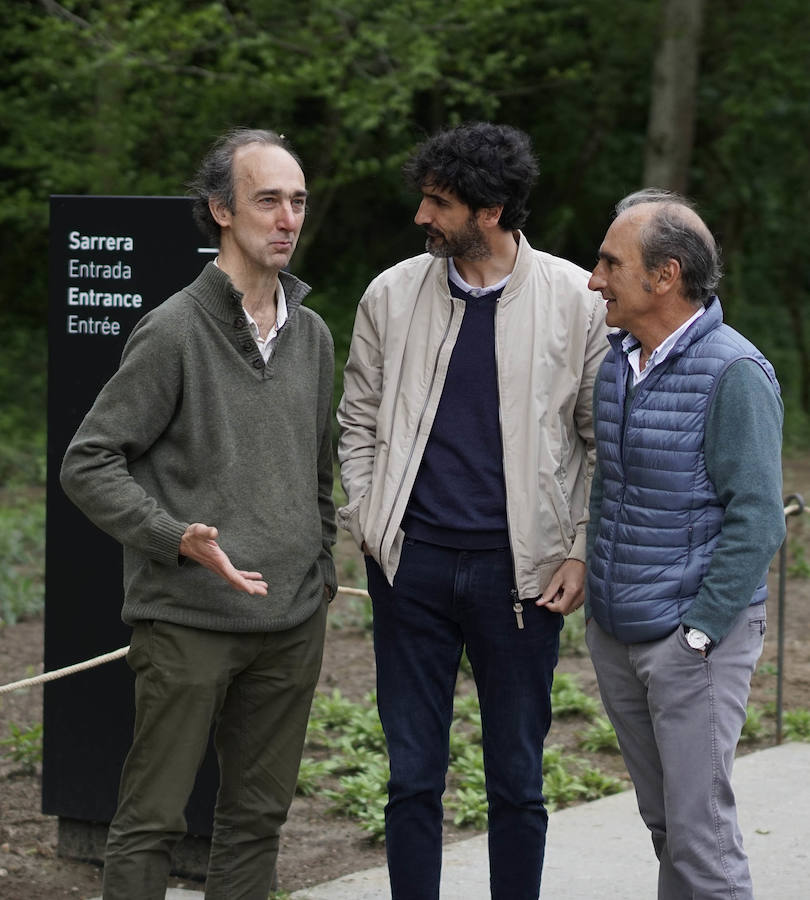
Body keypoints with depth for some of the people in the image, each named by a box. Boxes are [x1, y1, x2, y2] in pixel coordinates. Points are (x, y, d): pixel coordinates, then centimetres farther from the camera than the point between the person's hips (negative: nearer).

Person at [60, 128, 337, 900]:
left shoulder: (311, 335, 11)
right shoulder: (174, 331, -9)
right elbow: (87, 464, -10)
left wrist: (321, 569, 16)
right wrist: (178, 538, -20)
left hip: (290, 624, 6)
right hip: (189, 622, -6)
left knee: (258, 816, 12)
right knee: (151, 820, -2)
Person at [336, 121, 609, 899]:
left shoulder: (577, 301, -3)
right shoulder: (392, 295, 4)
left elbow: (606, 440, 2)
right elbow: (358, 421, 12)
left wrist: (581, 551, -4)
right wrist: (367, 523, 2)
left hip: (519, 571, -2)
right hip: (412, 564, 2)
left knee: (516, 782, 8)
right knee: (412, 777, 6)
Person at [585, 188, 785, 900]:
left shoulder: (734, 374, -15)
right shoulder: (615, 360, 9)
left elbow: (757, 520, -16)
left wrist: (697, 630, -17)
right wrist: (595, 599, 14)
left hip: (695, 635, -7)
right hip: (612, 630, 7)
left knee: (700, 833, -6)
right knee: (662, 821, 14)